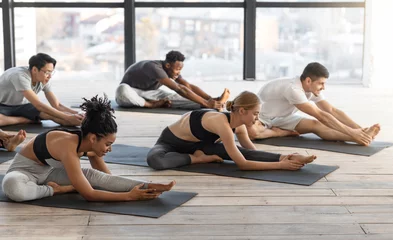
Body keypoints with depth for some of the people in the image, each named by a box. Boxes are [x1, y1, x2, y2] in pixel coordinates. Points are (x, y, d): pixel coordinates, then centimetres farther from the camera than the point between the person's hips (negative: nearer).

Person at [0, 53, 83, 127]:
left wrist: (77, 114, -29)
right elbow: (38, 105, -38)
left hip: (21, 106, 4)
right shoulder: (21, 76, -34)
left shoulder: (44, 79, -14)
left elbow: (57, 105, -10)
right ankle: (26, 120, -23)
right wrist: (68, 117, -42)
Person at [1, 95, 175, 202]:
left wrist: (144, 186, -12)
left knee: (91, 175, -21)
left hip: (49, 171, 6)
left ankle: (146, 188, -26)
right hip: (25, 171, -6)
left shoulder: (90, 145, -12)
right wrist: (129, 196, -35)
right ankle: (57, 189, -23)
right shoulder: (69, 147, -37)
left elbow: (107, 178, 0)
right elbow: (89, 195, -35)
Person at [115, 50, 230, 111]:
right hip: (131, 93, -6)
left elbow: (190, 86, -13)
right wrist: (206, 103, -45)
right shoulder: (155, 68, -36)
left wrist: (211, 99, -27)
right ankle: (151, 105, -28)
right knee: (122, 90, -44)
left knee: (172, 97, -22)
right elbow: (180, 89, -42)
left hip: (148, 93, 6)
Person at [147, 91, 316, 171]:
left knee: (240, 151, -20)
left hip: (196, 143, 6)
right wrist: (279, 166, -38)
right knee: (155, 160, -43)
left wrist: (281, 159, -14)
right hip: (170, 142, -6)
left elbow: (252, 152, 2)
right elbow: (242, 164, -38)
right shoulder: (223, 123, -38)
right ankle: (197, 158, -25)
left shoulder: (239, 125, -12)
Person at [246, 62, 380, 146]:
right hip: (261, 116, -6)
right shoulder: (293, 89, -36)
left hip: (282, 118, 6)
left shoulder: (312, 89, -10)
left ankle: (360, 137, -39)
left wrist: (359, 129, -22)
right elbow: (320, 115, -39)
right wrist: (351, 132, -40)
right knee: (252, 131, -44)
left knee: (315, 124, -22)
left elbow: (332, 111, -10)